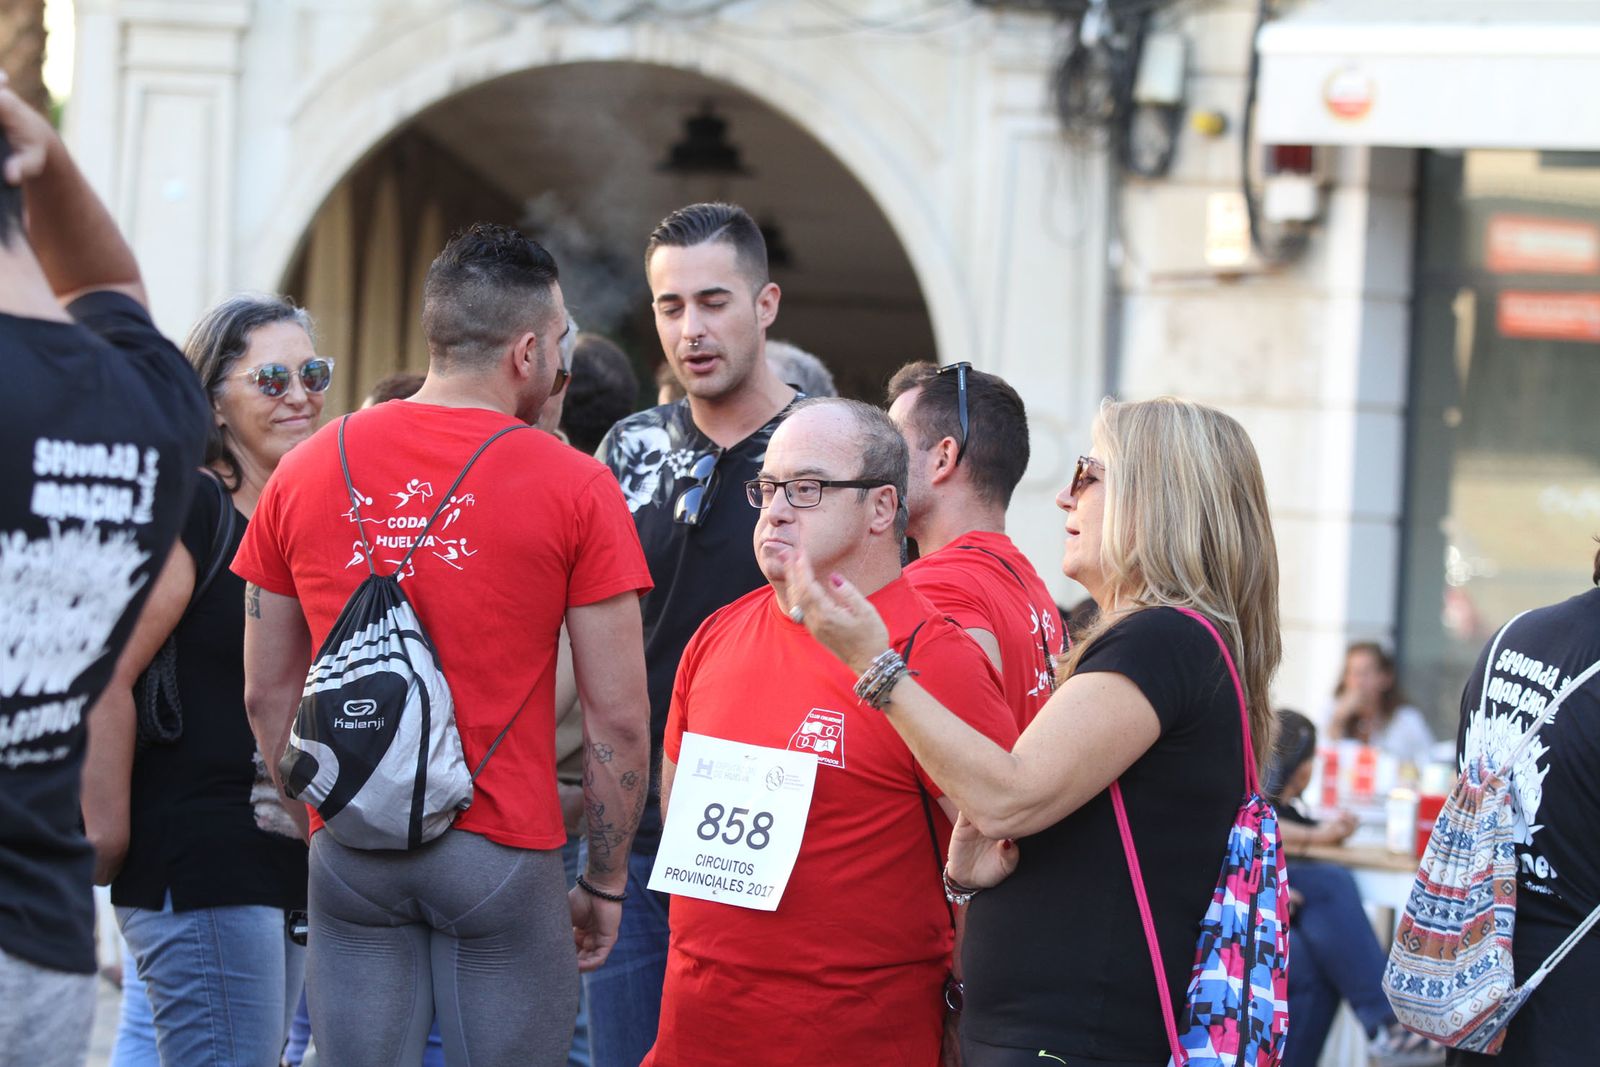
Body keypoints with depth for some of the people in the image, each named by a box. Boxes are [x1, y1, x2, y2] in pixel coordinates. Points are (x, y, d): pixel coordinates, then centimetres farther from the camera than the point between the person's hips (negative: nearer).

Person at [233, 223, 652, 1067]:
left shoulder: (305, 471, 6)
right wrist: (605, 881, 5)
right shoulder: (574, 489, -5)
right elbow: (616, 718, -5)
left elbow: (268, 694, 10)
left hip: (348, 853, 3)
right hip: (503, 854, -3)